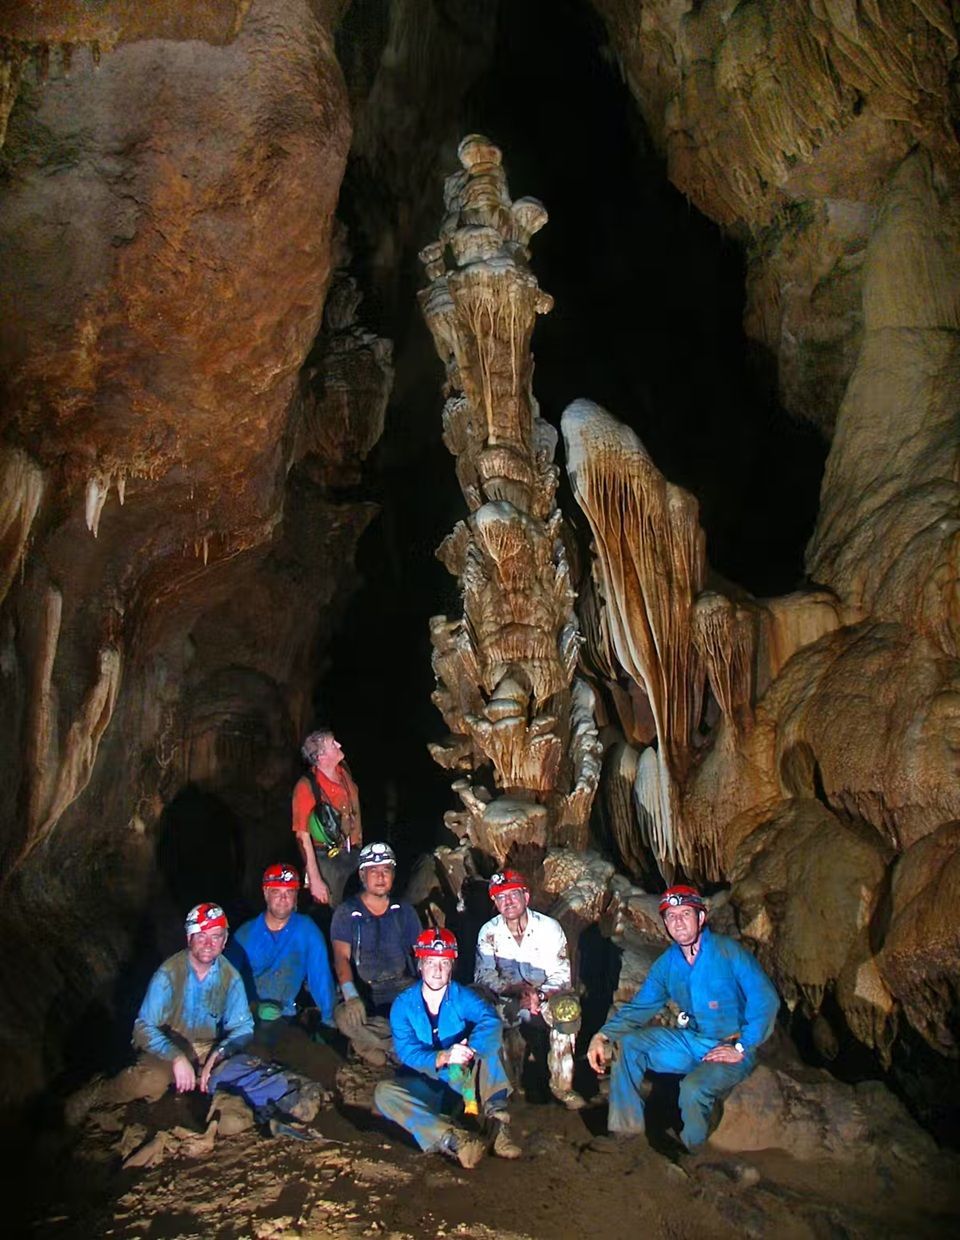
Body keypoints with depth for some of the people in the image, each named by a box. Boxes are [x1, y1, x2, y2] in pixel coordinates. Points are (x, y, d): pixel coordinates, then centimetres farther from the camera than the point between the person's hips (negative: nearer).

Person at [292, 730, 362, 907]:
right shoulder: (307, 786, -18)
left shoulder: (343, 771, 1)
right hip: (327, 860, -6)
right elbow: (303, 836, -18)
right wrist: (315, 880, -20)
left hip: (354, 854, 6)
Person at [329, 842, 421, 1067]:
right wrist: (351, 996, -24)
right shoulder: (347, 912, 4)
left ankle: (370, 1043, -10)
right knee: (345, 1016, -34)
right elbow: (342, 957, -6)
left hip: (403, 987, 2)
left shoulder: (404, 911, 13)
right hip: (364, 991, -2)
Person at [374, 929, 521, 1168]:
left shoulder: (462, 996, -7)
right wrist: (442, 1058, -37)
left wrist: (469, 1051, -47)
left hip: (464, 1082, 0)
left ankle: (496, 1118, -32)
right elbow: (406, 1051, -19)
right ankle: (452, 1138, -43)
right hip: (426, 1086, 0)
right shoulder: (403, 1004, -6)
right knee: (384, 1092, -30)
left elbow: (490, 1019, -28)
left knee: (490, 1034, -23)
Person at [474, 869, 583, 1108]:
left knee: (567, 1006, -33)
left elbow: (561, 975, -7)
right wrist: (517, 989, -26)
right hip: (506, 1003, 1)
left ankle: (561, 1084, -20)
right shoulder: (489, 932, -3)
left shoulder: (549, 927, -6)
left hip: (545, 999, -1)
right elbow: (483, 975, -10)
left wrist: (539, 995, -27)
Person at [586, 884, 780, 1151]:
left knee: (693, 1089, -32)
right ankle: (625, 1129, 2)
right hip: (691, 1041, 6)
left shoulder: (728, 951, -14)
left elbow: (765, 1000, -18)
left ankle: (690, 1155, -3)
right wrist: (602, 1036, -7)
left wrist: (741, 1048, -19)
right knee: (627, 1044, -7)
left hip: (732, 1047, -6)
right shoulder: (667, 964, 3)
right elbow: (639, 1007, 7)